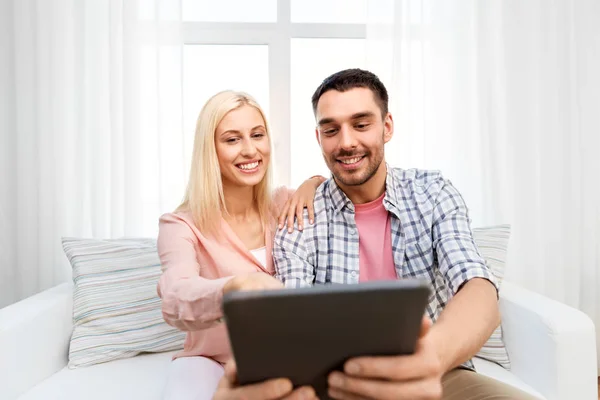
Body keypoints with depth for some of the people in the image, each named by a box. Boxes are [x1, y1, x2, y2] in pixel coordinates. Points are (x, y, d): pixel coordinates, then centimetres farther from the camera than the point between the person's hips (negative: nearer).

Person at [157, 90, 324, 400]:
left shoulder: (284, 206, -2)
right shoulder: (181, 226, -13)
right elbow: (177, 300, -32)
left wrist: (315, 183, -11)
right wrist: (238, 287, -53)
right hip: (211, 361, -2)